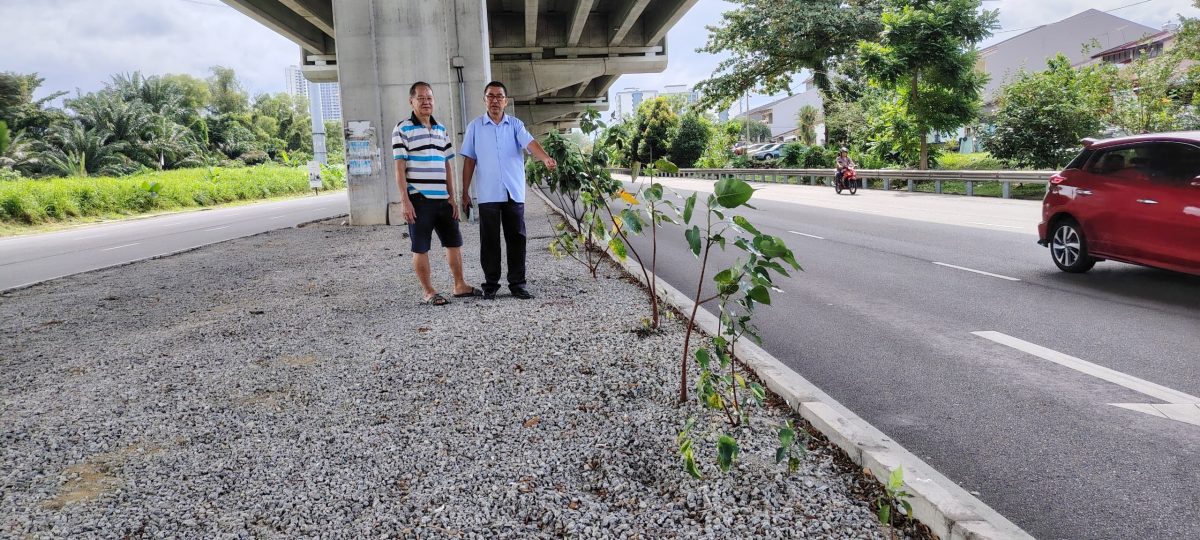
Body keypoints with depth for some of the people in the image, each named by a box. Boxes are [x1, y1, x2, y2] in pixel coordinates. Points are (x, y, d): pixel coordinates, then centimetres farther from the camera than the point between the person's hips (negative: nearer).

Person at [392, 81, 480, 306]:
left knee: (454, 242, 11)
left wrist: (452, 197, 10)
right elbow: (399, 168, -8)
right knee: (421, 248, 2)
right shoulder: (403, 129, -4)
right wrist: (405, 200, -14)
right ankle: (428, 292, 11)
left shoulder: (441, 129, 14)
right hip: (418, 200, -6)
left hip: (442, 199, 6)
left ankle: (460, 285, 24)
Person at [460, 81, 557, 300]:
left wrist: (546, 158, -34)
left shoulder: (515, 125, 5)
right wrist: (465, 192, 5)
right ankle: (491, 283, 14)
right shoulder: (475, 126, 6)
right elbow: (469, 160, 8)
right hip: (488, 194, 0)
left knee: (516, 239, 3)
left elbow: (530, 143, -13)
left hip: (514, 193, 1)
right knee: (489, 240, 3)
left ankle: (517, 283, 12)